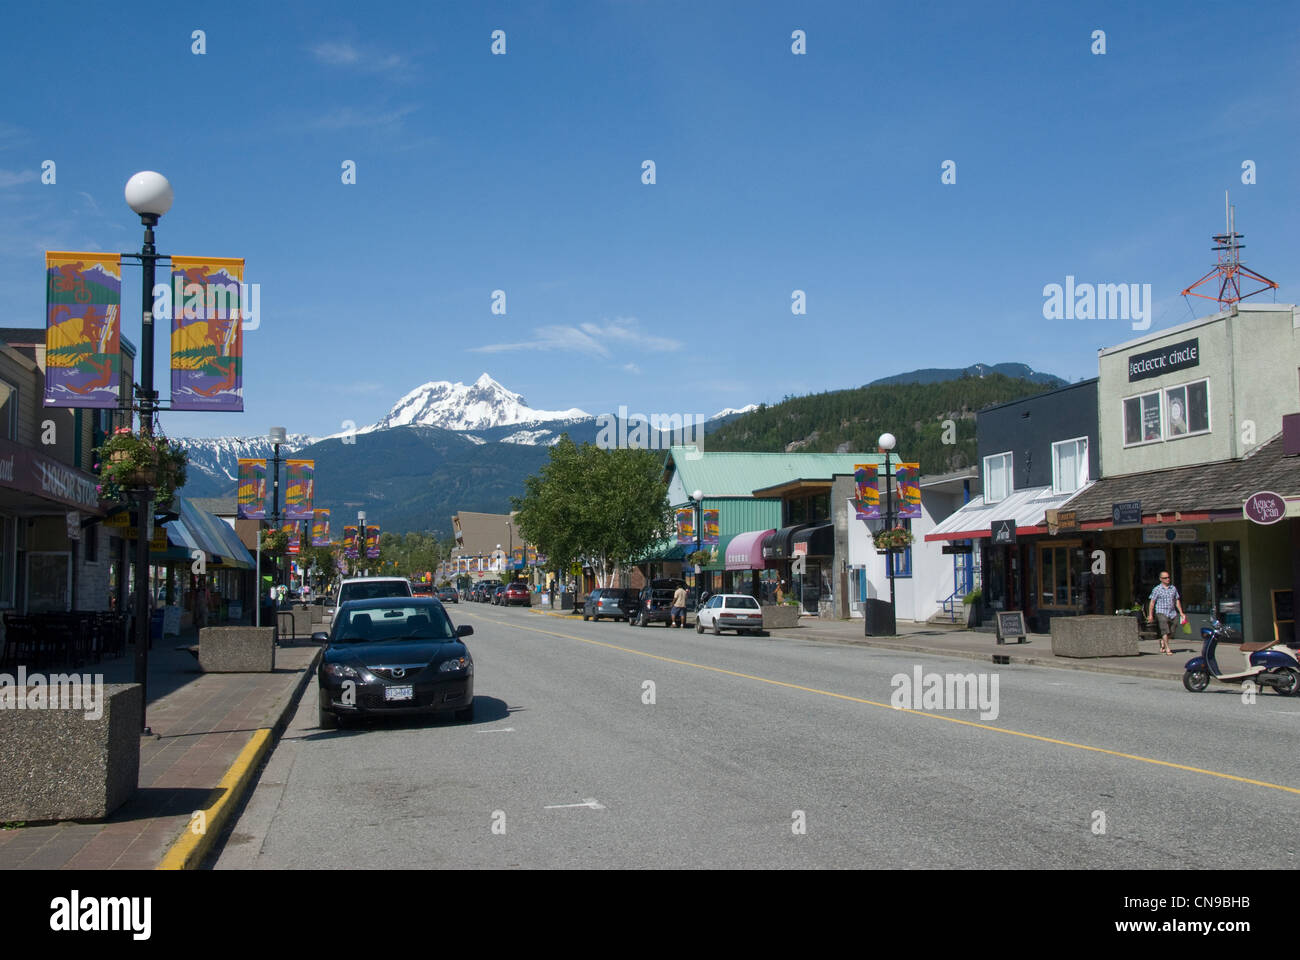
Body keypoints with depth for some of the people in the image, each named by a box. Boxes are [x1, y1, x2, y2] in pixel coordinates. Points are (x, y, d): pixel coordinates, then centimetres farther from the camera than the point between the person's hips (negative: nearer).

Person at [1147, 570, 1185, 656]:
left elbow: (1177, 601, 17)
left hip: (1172, 613, 5)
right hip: (1161, 612, -5)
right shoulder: (1157, 589, -2)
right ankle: (1167, 649, -12)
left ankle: (1162, 642, 34)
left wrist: (1181, 613, 13)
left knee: (1171, 632, 8)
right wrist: (1150, 614, -6)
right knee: (1165, 631, -14)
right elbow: (1152, 602, -1)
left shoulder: (1173, 588, 11)